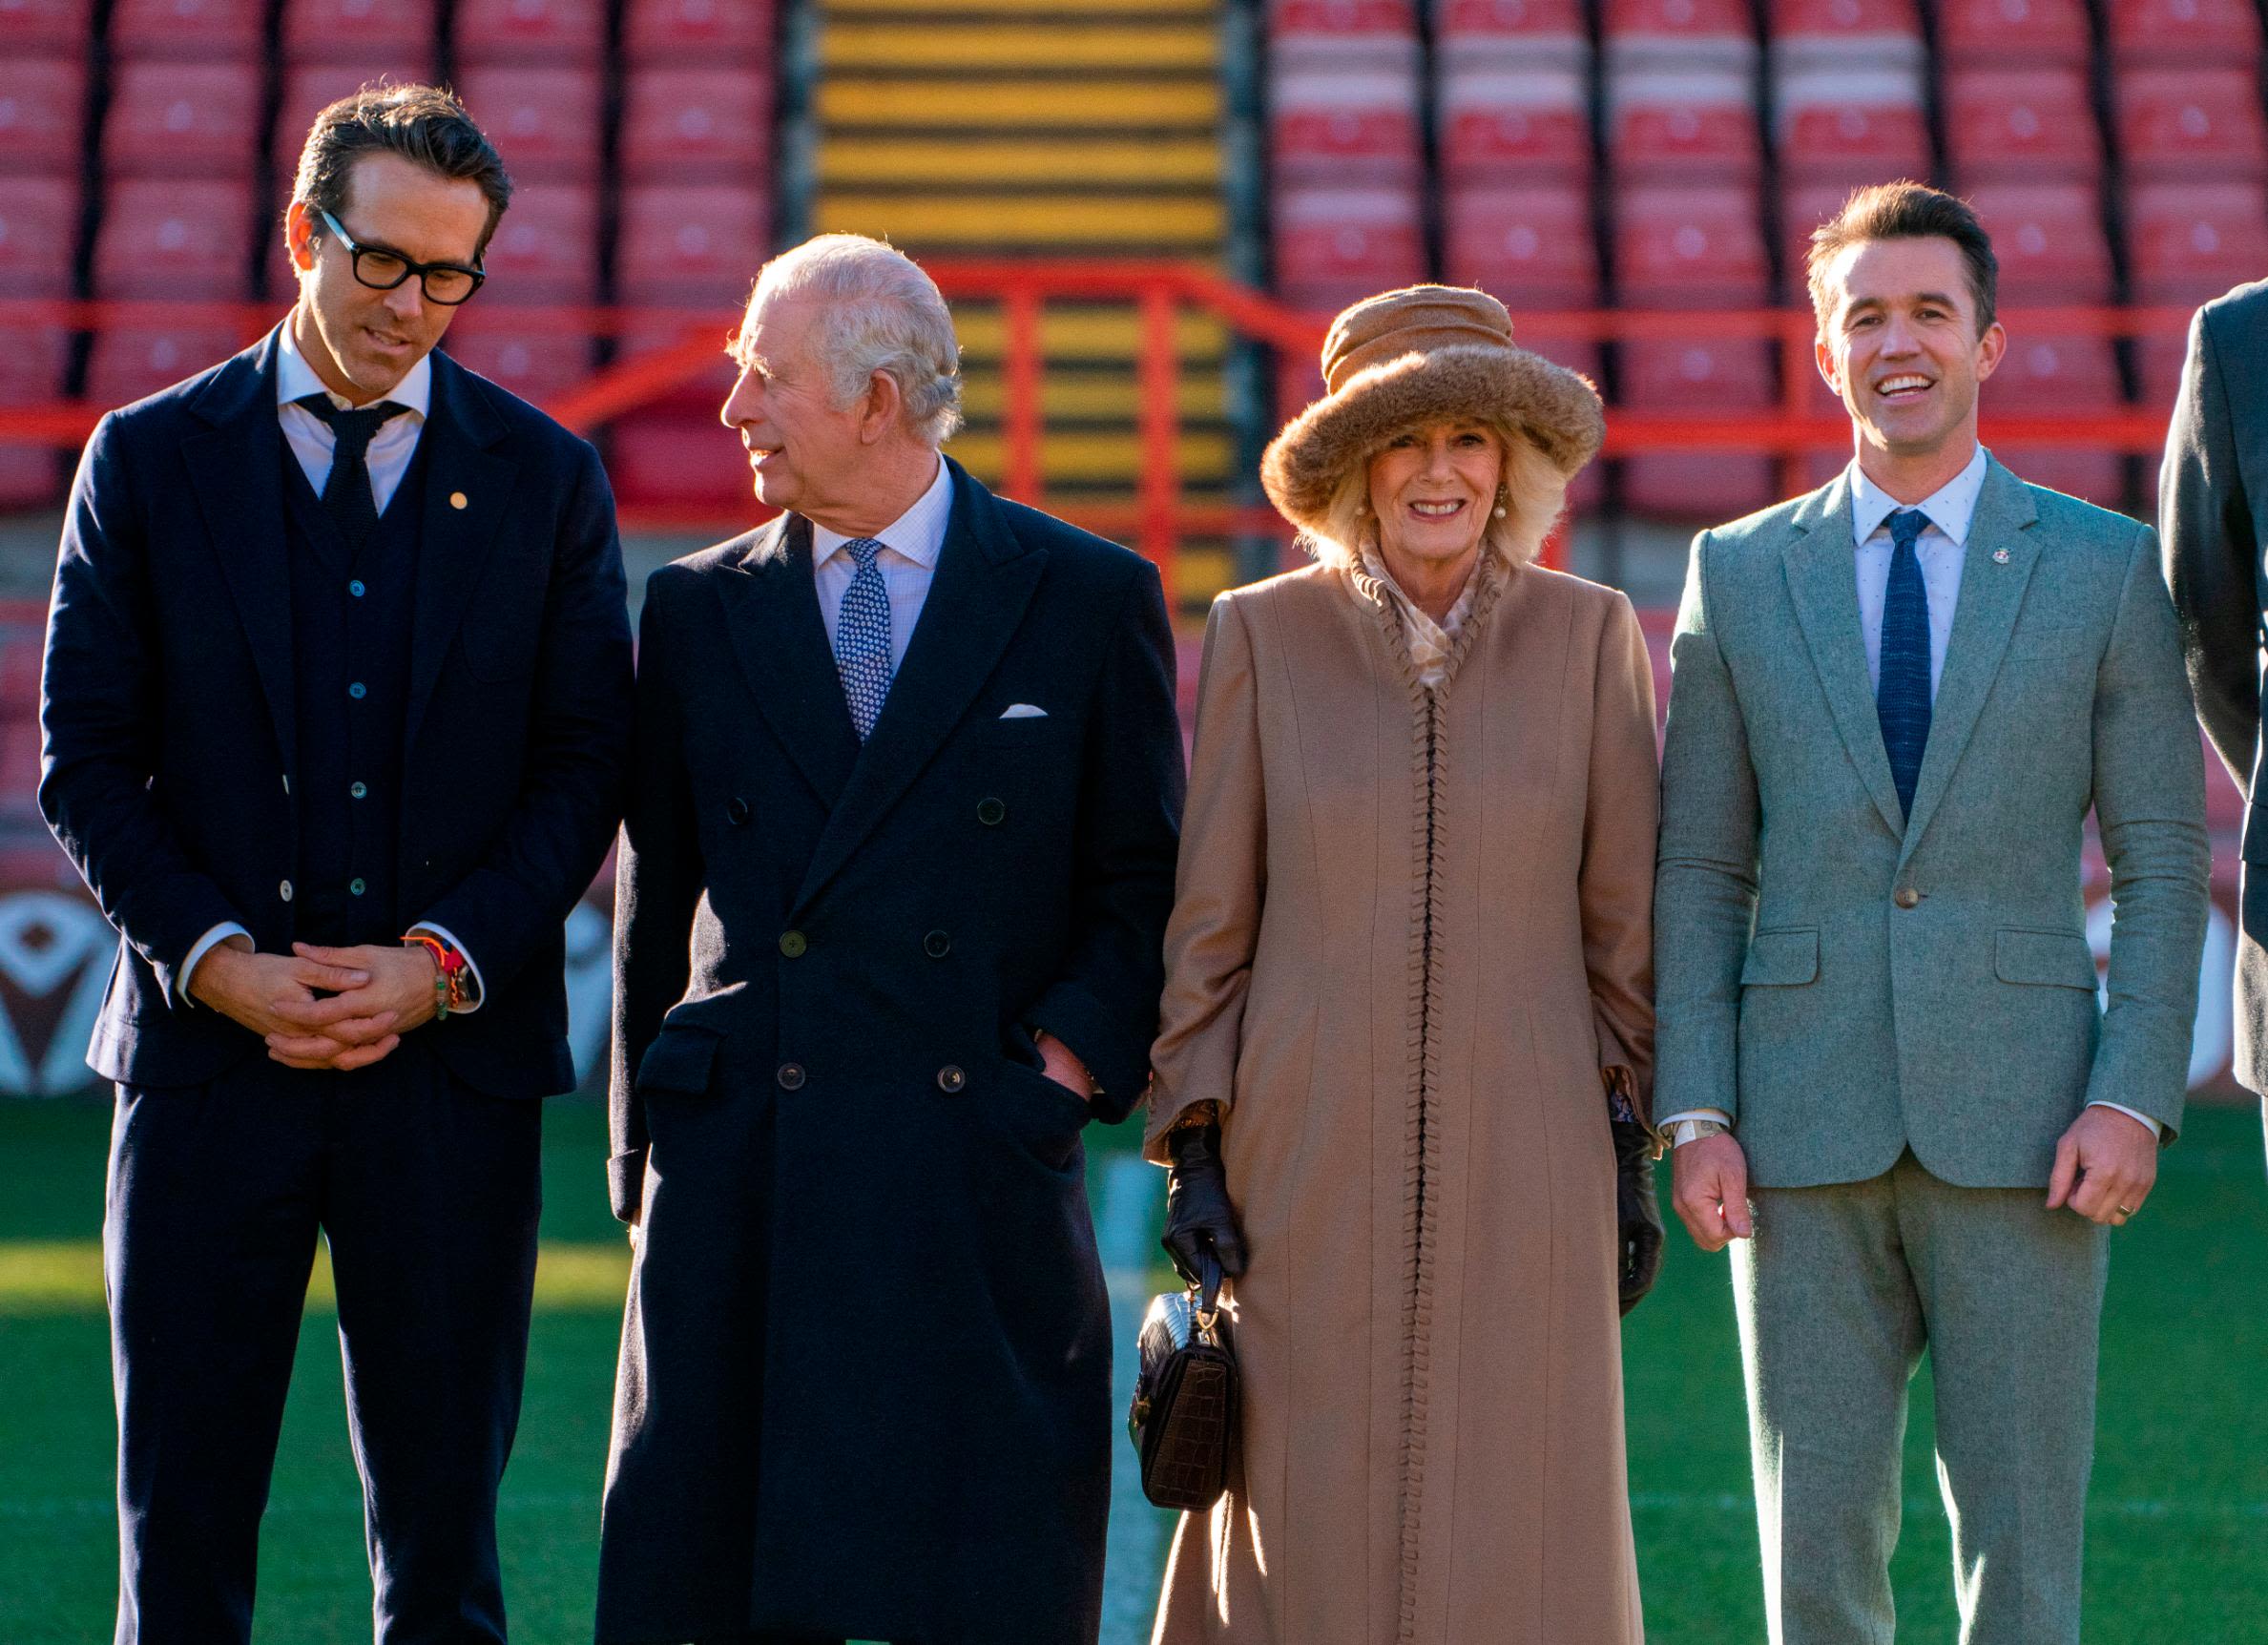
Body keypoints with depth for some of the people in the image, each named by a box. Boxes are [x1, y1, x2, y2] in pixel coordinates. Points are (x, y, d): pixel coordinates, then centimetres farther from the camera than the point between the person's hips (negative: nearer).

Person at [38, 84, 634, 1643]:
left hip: (451, 1056, 0)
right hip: (211, 1050, 0)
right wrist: (216, 960, -10)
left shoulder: (545, 478, 6)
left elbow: (588, 760, 4)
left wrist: (441, 963, -10)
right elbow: (84, 758, 3)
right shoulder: (152, 461, 5)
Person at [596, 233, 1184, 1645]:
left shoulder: (1091, 600, 6)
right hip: (739, 1192, 2)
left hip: (985, 1194, -2)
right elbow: (658, 899, 15)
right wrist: (648, 1153, 9)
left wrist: (1073, 1062, -6)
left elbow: (1149, 885, 9)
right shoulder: (698, 610, 12)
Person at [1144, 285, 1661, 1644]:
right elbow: (1208, 917, 5)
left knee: (1519, 1530, 1)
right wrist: (1193, 1149, 0)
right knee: (1308, 1527, 1)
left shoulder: (1589, 635, 2)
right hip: (1311, 1160, 0)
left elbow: (1625, 914, 6)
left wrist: (1634, 1150, 4)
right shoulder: (1263, 635, 1)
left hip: (1522, 1159, 0)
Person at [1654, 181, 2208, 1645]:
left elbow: (2165, 862, 3)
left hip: (2020, 1127, -1)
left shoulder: (2106, 567, 5)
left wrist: (2136, 1097, -9)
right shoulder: (1742, 575, 9)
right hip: (1805, 1127, 1)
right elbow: (1697, 870, 8)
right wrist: (1695, 1115, -2)